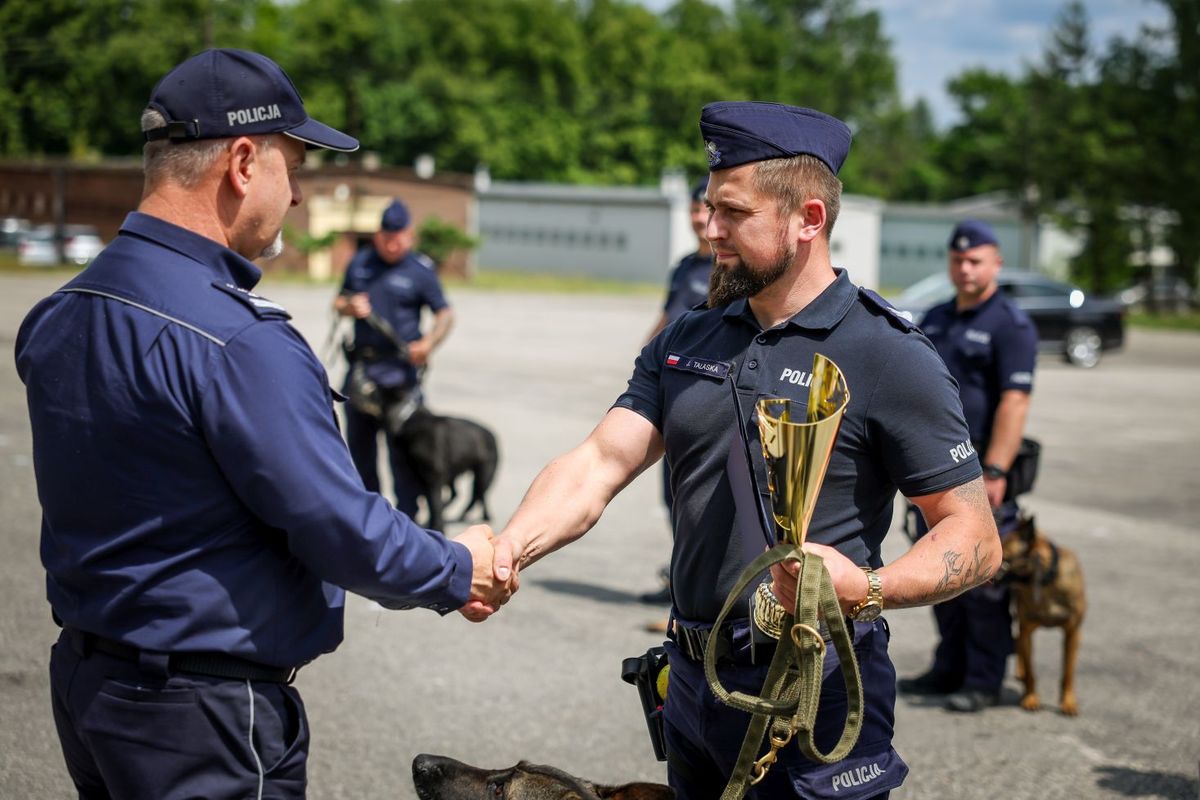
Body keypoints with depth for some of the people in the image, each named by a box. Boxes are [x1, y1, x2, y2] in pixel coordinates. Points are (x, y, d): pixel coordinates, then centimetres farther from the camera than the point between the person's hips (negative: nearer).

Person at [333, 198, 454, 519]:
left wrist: (429, 342, -23)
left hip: (399, 369, -5)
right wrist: (348, 307, -5)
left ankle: (406, 514, 0)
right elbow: (338, 301, 19)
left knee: (402, 445, -6)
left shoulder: (420, 269, -2)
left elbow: (445, 314, -4)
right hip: (361, 365, 5)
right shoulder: (360, 261, 11)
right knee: (359, 442, 12)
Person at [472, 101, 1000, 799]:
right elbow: (598, 465, -3)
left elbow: (976, 540, -11)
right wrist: (512, 546, -22)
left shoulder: (889, 359, -10)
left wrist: (871, 589, -30)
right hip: (692, 686, 6)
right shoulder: (685, 344, 8)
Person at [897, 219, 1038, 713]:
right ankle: (949, 669, 22)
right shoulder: (935, 320, 16)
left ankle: (984, 681, 5)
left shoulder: (1010, 325, -8)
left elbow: (1014, 401, -16)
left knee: (983, 579, -3)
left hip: (979, 470, -7)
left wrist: (994, 472, -22)